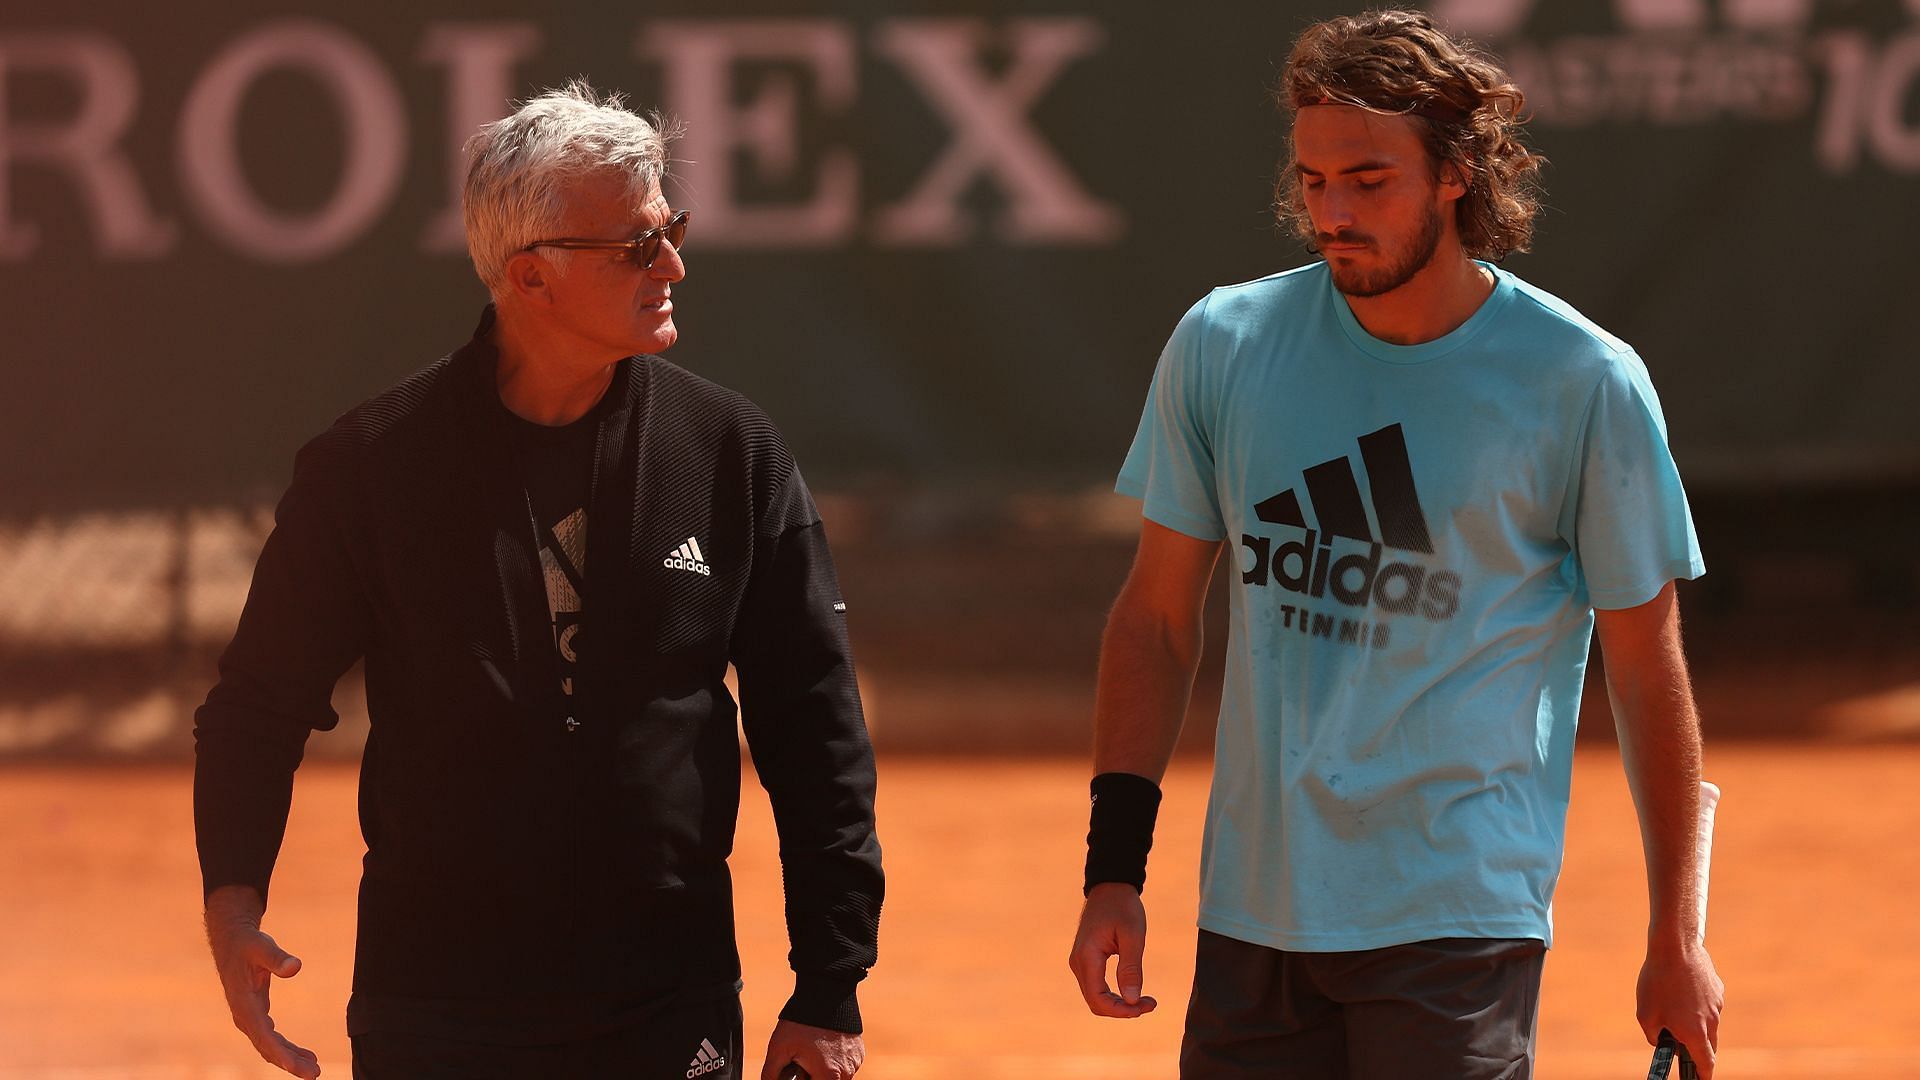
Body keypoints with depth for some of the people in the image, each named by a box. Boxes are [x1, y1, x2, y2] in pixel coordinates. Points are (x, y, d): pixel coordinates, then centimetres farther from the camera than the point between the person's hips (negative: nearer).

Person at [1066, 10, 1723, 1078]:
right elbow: (1158, 620, 10)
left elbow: (1648, 669, 1)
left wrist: (1677, 939, 2)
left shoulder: (1583, 383, -5)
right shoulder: (1221, 347, 3)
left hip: (1460, 919, -4)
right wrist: (1114, 869, 2)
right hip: (1251, 911, 4)